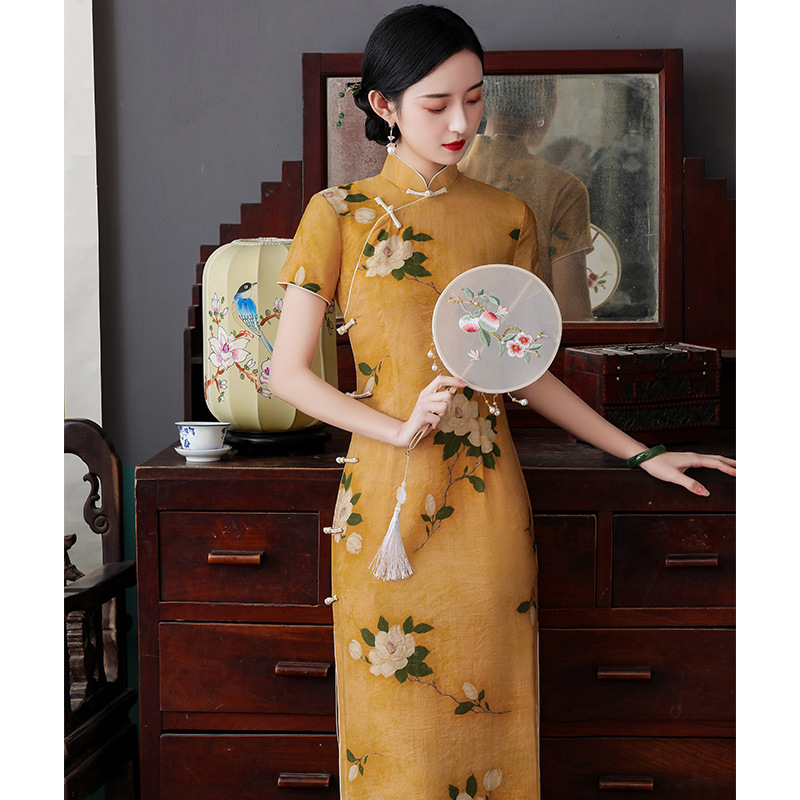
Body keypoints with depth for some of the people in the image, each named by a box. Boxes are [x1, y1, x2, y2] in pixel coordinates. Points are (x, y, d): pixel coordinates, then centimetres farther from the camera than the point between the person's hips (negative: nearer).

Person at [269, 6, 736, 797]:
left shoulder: (508, 217, 7)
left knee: (487, 716, 9)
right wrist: (401, 429, -16)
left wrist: (641, 454, 10)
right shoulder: (340, 214, -2)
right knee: (395, 723, 7)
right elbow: (287, 373, -3)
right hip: (387, 500, -2)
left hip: (488, 502, 2)